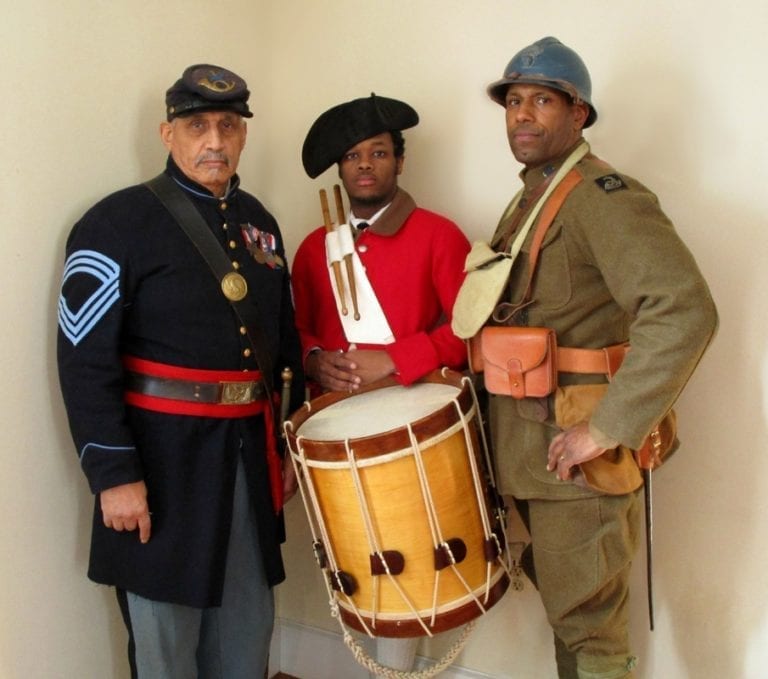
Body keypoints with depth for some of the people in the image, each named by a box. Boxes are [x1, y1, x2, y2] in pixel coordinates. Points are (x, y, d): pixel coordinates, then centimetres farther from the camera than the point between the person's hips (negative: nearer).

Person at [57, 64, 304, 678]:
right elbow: (84, 358, -14)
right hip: (162, 459, -5)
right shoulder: (119, 223, -9)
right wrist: (114, 475, -17)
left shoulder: (258, 222, 11)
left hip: (249, 455, 6)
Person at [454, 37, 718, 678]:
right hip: (532, 452, 8)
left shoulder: (605, 195, -15)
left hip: (577, 457, -8)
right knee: (568, 610, 20)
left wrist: (606, 428, -27)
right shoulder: (527, 202, 14)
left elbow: (685, 311, -29)